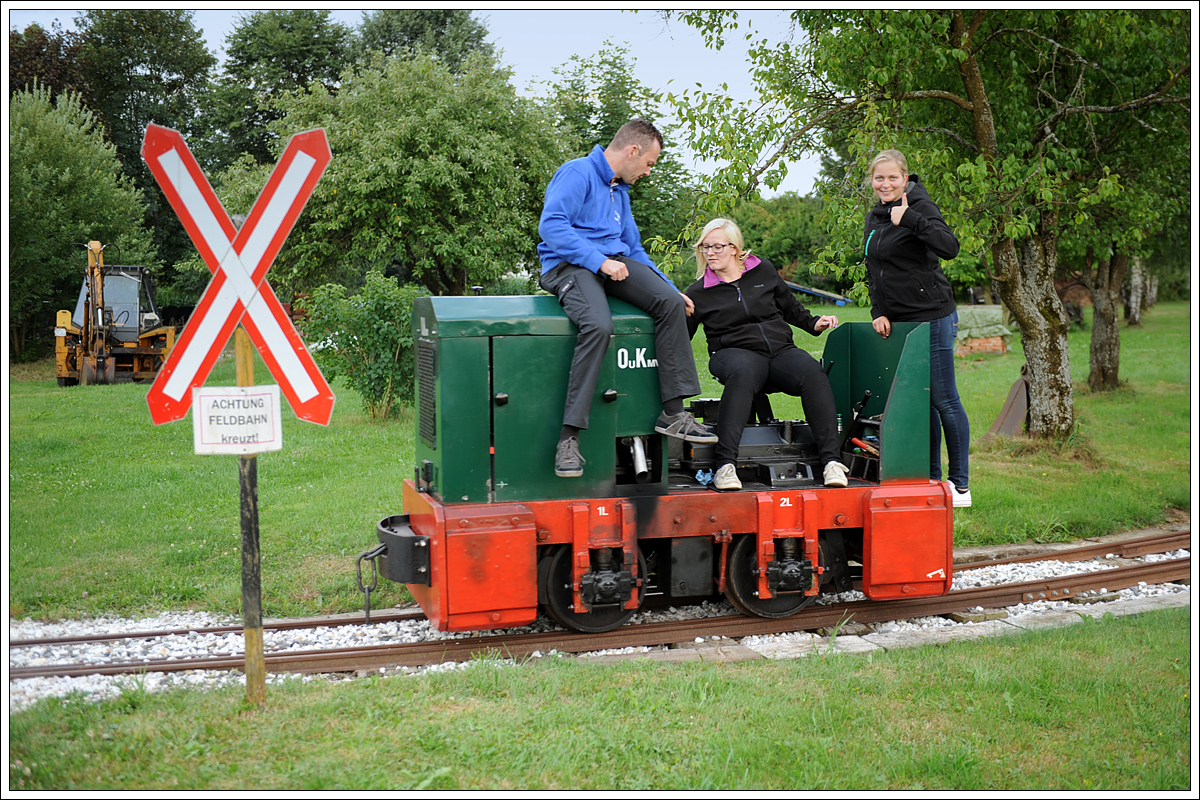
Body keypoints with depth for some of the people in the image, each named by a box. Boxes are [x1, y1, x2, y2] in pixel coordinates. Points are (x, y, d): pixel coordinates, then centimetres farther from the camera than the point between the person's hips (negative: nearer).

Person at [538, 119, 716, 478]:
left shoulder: (620, 191, 24)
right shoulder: (577, 173, -5)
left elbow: (633, 248, 29)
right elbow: (551, 226, -17)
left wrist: (669, 287, 20)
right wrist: (600, 261, -21)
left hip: (613, 264, 8)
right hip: (569, 264, -8)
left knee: (669, 302, -18)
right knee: (599, 324, -36)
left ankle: (672, 412, -17)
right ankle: (569, 437, -34)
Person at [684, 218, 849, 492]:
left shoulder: (763, 271, 15)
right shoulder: (698, 293, 9)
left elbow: (789, 305, 28)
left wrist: (814, 324, 16)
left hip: (780, 348, 3)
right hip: (735, 352, -2)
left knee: (812, 372, -31)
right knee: (743, 373, -40)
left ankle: (831, 460, -34)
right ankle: (725, 463, -47)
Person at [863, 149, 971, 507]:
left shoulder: (920, 207, -10)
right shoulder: (874, 218, 13)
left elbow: (950, 248, -26)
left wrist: (910, 218, -32)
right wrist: (878, 313, 7)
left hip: (932, 318, -7)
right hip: (897, 322, 8)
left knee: (943, 400, -3)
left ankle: (960, 486, 4)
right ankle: (932, 480, 18)